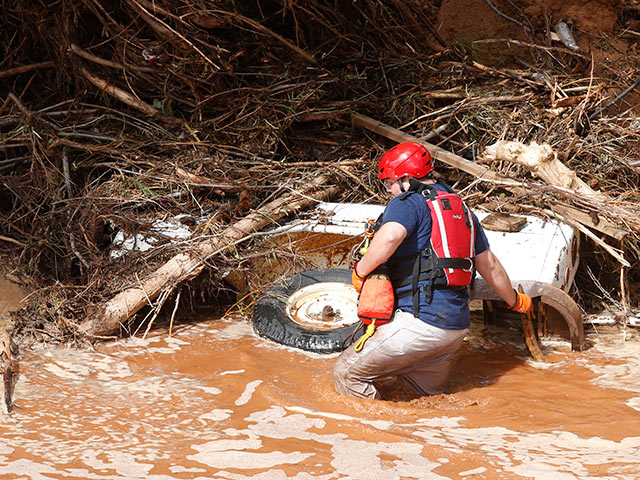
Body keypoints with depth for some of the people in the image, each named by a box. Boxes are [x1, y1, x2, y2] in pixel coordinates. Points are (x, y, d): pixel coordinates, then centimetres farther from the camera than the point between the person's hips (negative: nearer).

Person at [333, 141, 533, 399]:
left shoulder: (408, 202, -6)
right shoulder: (461, 208, 20)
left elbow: (390, 236, -29)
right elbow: (489, 265, 25)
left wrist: (360, 271, -14)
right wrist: (515, 300, 39)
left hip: (421, 320, -9)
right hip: (458, 325, 9)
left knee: (346, 373, -2)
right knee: (433, 393, 28)